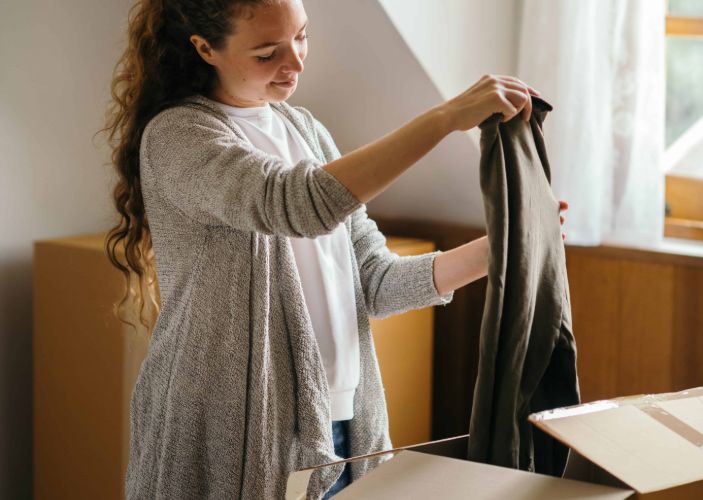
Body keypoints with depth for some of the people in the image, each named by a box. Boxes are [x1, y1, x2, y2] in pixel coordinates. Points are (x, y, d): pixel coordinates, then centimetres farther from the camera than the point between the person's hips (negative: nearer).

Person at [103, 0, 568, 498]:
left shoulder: (304, 129, 9)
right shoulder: (178, 136, -12)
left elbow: (375, 281, 6)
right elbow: (301, 204, -30)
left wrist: (499, 248, -8)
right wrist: (446, 117, -32)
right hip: (238, 445, -6)